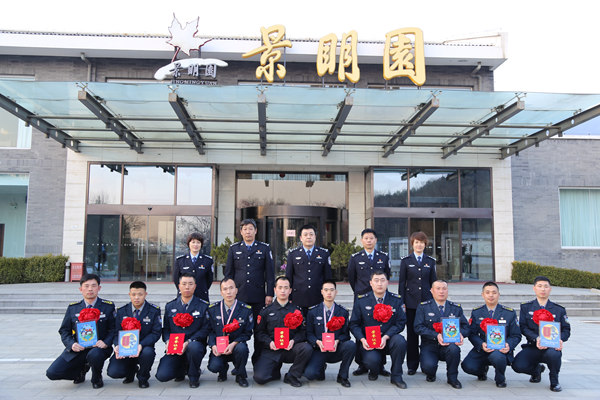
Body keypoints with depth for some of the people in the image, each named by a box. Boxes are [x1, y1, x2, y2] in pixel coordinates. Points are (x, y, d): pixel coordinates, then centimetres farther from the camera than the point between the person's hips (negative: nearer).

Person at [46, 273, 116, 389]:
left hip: (97, 348, -3)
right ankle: (81, 370, 16)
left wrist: (105, 342, -19)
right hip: (77, 349, 3)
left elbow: (113, 329, 1)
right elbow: (64, 331, 10)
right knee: (52, 373, -15)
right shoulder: (72, 308, 8)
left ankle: (96, 378, -3)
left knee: (94, 354, -39)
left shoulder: (108, 306, 2)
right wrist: (72, 344, -11)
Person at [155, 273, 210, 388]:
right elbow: (165, 329, 11)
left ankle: (194, 376, -7)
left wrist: (188, 342, -18)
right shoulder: (170, 306, 12)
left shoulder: (203, 306, 2)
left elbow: (205, 329, -5)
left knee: (194, 347, -39)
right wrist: (168, 342, -10)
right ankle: (181, 369, 17)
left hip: (195, 343, -2)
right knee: (162, 376, -20)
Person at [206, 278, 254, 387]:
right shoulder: (212, 309, 0)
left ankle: (240, 375, -4)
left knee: (241, 348, -35)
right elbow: (210, 330, 5)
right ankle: (223, 369, 15)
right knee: (214, 366, -27)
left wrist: (233, 344, -19)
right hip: (218, 347, 1)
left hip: (236, 346, -1)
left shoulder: (246, 309, -5)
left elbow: (247, 333, -3)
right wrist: (213, 345, -14)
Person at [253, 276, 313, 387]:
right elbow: (258, 332, 7)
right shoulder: (266, 311, 9)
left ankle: (291, 376, -7)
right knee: (259, 377, -23)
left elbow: (303, 331, 6)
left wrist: (293, 340, -13)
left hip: (290, 349, 1)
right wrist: (269, 342, -12)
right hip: (271, 350, -1)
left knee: (307, 348, -31)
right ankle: (275, 371, 13)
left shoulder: (296, 310, 10)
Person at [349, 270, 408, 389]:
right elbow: (354, 324, 3)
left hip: (389, 340, 1)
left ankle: (396, 376, -8)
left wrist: (386, 337, -18)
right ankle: (374, 372, 12)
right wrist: (362, 340, -15)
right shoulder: (361, 300, 0)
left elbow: (400, 323, -3)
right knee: (371, 360, -31)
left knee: (400, 341, -32)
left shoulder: (396, 300, 2)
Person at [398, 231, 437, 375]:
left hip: (427, 301, 1)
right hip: (411, 302, -1)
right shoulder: (406, 261, 4)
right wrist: (401, 302, -2)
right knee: (412, 333, 3)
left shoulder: (430, 261, 9)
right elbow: (402, 282, 3)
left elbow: (434, 282, 11)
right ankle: (412, 365, 11)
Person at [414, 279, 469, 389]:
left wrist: (460, 335, -19)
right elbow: (418, 327, -8)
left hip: (449, 344, 2)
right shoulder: (423, 307, 2)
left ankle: (452, 378, -6)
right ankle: (431, 375, 12)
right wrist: (436, 335, -22)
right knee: (428, 366, -30)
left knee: (453, 348, -35)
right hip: (430, 345, -2)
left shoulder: (456, 308, 11)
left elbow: (465, 327, 6)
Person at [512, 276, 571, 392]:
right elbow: (523, 327, -1)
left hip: (552, 347, 0)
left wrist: (560, 339, -15)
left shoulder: (559, 310, 10)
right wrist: (536, 338, -20)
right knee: (517, 365, -25)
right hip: (533, 347, 1)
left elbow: (566, 330, 8)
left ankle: (554, 382, -4)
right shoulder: (526, 307, 8)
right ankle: (537, 369, 14)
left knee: (553, 354, -38)